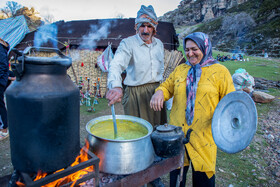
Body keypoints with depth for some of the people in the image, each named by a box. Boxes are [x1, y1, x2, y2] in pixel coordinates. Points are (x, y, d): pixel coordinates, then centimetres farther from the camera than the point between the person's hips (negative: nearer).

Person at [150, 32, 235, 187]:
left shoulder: (220, 71, -1)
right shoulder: (180, 70, 10)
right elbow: (167, 87, 14)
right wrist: (159, 92, -10)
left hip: (203, 134, -3)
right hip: (177, 132, 3)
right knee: (176, 173, 17)